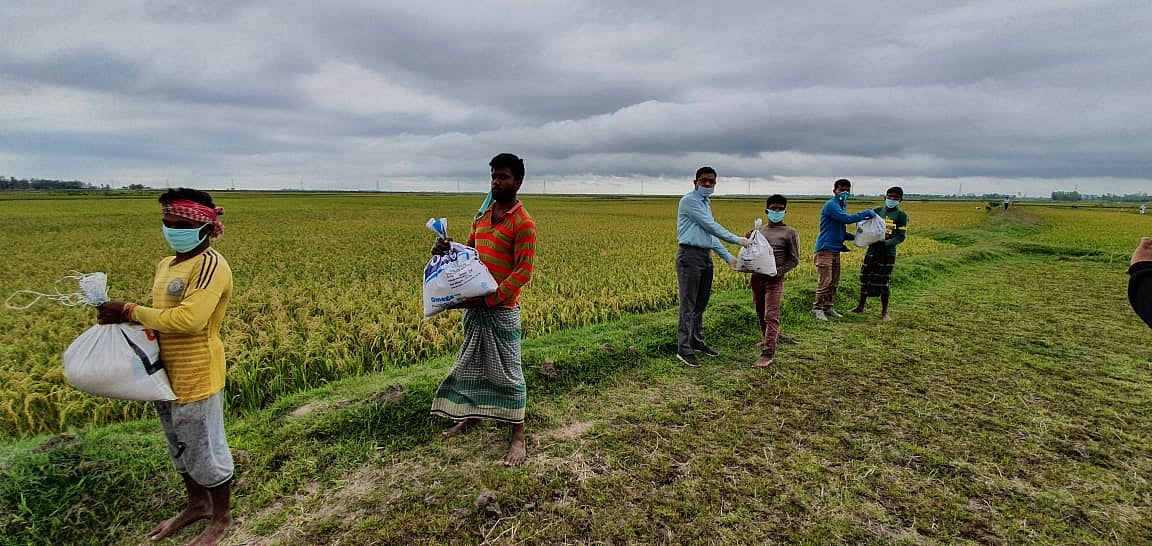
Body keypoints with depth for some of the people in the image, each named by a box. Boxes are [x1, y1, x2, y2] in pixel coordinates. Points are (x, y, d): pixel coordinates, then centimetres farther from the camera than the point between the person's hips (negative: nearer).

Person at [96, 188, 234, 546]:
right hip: (167, 372, 9)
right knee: (180, 446, 24)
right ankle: (197, 504, 44)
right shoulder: (167, 265, 10)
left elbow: (188, 319, -29)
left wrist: (130, 311, -18)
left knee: (205, 449, 6)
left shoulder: (210, 265, -20)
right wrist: (124, 317, -1)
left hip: (196, 376, -9)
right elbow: (163, 316, 18)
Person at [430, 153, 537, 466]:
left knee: (506, 370, 1)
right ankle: (471, 416, 39)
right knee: (471, 362, 19)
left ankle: (518, 436, 14)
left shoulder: (523, 223, -13)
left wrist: (490, 299, -22)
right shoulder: (482, 214, 10)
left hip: (502, 309, -7)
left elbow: (523, 272, -18)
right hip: (474, 305, 7)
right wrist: (448, 251, -3)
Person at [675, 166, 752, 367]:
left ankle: (697, 341, 26)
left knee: (701, 304, 14)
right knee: (688, 305, -6)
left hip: (706, 256, 9)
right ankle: (683, 349, 0)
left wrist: (728, 257, 12)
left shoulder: (706, 203, 19)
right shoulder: (689, 200, -9)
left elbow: (711, 234, 19)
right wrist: (737, 240, -11)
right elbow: (711, 226, -14)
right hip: (690, 256, -9)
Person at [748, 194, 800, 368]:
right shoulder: (760, 229, 11)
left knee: (771, 316, -12)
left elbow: (794, 260, -2)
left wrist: (778, 271, -16)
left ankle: (767, 354, -15)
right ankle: (768, 340, 39)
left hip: (775, 279, -5)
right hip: (757, 277, 5)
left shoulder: (790, 233, -2)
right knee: (760, 313, 17)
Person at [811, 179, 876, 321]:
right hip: (825, 250, -9)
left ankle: (828, 308, 18)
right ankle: (817, 308, -1)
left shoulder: (841, 207, 18)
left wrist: (856, 236, 7)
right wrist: (866, 213, -13)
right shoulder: (831, 205, -11)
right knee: (825, 281, -8)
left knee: (834, 282, 11)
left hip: (835, 250, 9)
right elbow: (847, 219, -24)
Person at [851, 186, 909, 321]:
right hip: (872, 251, 3)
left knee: (883, 283, 1)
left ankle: (884, 312, 13)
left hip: (888, 253, -3)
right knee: (865, 278, 7)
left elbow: (901, 237, -6)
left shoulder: (901, 215, -2)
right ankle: (860, 306, 22)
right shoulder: (877, 211, 7)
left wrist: (885, 243, -21)